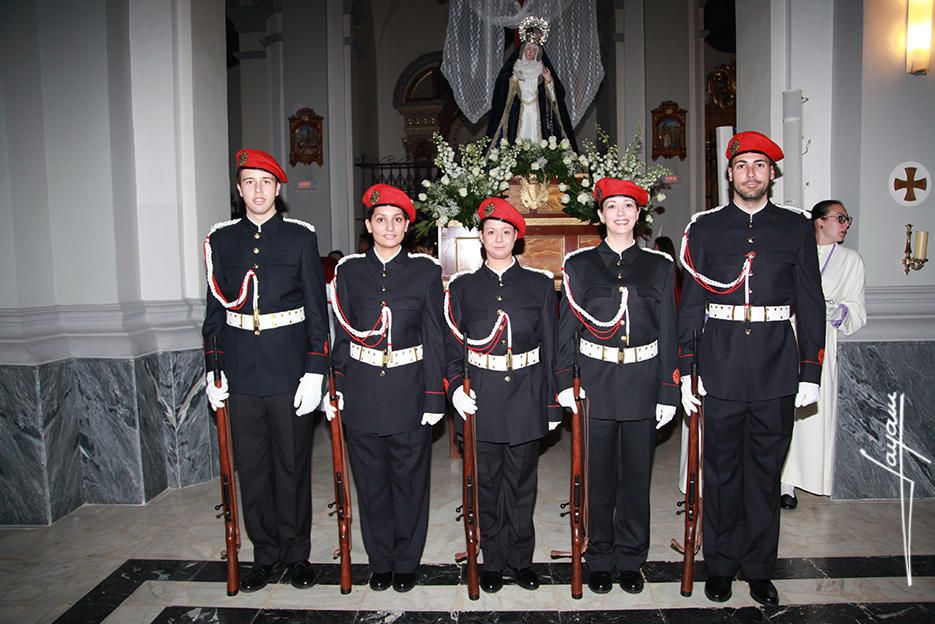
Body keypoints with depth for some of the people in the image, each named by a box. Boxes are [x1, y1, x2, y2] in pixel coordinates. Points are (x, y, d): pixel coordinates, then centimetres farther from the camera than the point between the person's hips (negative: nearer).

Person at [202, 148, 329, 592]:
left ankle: (297, 553, 26)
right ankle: (264, 553, 29)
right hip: (241, 373, 3)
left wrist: (314, 372, -8)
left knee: (293, 465, 8)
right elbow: (215, 310, 10)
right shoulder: (221, 239, 7)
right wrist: (214, 371, 5)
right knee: (251, 467, 11)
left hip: (290, 371, -2)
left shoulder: (301, 237, -1)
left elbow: (317, 309, -3)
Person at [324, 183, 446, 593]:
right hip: (362, 389, 2)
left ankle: (406, 562, 28)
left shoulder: (426, 271, 0)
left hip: (409, 390, -1)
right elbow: (342, 334, 6)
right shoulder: (349, 271, 4)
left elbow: (434, 336, -1)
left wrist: (434, 395, -6)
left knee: (409, 478, 9)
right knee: (371, 479, 11)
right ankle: (380, 561, 30)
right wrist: (335, 388, 1)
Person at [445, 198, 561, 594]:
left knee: (522, 482, 11)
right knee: (487, 483, 10)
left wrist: (552, 404, 2)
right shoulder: (462, 286, 3)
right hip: (481, 397, 0)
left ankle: (520, 559, 28)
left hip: (526, 396, 0)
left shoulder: (539, 284, 3)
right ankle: (493, 561, 27)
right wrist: (455, 386, -12)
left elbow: (550, 348, 3)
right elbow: (452, 345, 4)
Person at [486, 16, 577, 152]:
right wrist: (513, 81, -12)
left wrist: (549, 81, -9)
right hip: (518, 114, -1)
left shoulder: (543, 69, 10)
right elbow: (502, 92, 2)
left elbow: (556, 95, 6)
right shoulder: (512, 68, 6)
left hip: (539, 114, 1)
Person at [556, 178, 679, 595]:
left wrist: (668, 393, 1)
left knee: (637, 473, 10)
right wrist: (565, 383, -6)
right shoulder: (580, 264, 3)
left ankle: (631, 559, 27)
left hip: (643, 381, 1)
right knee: (598, 474, 7)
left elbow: (668, 331, 5)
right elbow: (567, 326, 2)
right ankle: (599, 559, 24)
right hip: (595, 383, -1)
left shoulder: (659, 265, 5)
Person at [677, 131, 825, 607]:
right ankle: (720, 565, 26)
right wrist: (684, 370, -2)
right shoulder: (705, 228, 4)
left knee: (765, 473, 12)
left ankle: (759, 568, 28)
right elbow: (691, 304, 3)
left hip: (776, 372, 1)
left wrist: (811, 372, 1)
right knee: (721, 472, 10)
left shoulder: (796, 228, 6)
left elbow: (811, 303, 6)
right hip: (721, 371, 0)